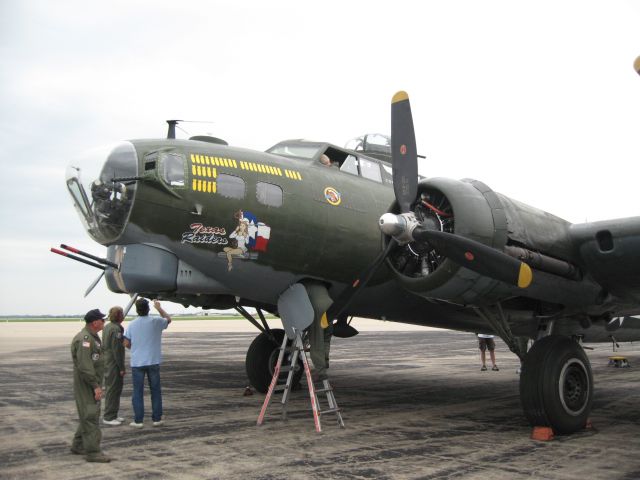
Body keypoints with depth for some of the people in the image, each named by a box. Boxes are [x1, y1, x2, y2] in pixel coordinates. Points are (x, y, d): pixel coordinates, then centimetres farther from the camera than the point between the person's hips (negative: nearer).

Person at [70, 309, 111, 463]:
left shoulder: (92, 337, 14)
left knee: (89, 415, 17)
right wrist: (96, 386, -23)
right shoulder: (84, 339, -20)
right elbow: (84, 366, -26)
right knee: (90, 416, -7)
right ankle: (92, 451, -3)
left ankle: (78, 446, 28)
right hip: (86, 385, -10)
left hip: (93, 383, 10)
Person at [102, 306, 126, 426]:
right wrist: (121, 367, -17)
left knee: (112, 389, 17)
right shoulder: (116, 329, -18)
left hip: (107, 363, 10)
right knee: (113, 390, -3)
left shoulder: (107, 327, 12)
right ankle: (108, 417, 2)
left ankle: (112, 415, 25)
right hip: (114, 363, -10)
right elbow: (117, 350, -21)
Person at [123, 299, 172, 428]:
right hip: (153, 362, 0)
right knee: (155, 391, 10)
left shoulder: (132, 325, -3)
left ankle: (138, 420, 6)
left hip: (137, 362, 0)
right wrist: (159, 307, 25)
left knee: (138, 392, 6)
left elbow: (126, 343, -1)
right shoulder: (156, 322, -6)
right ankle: (157, 418, 13)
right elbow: (168, 319, 14)